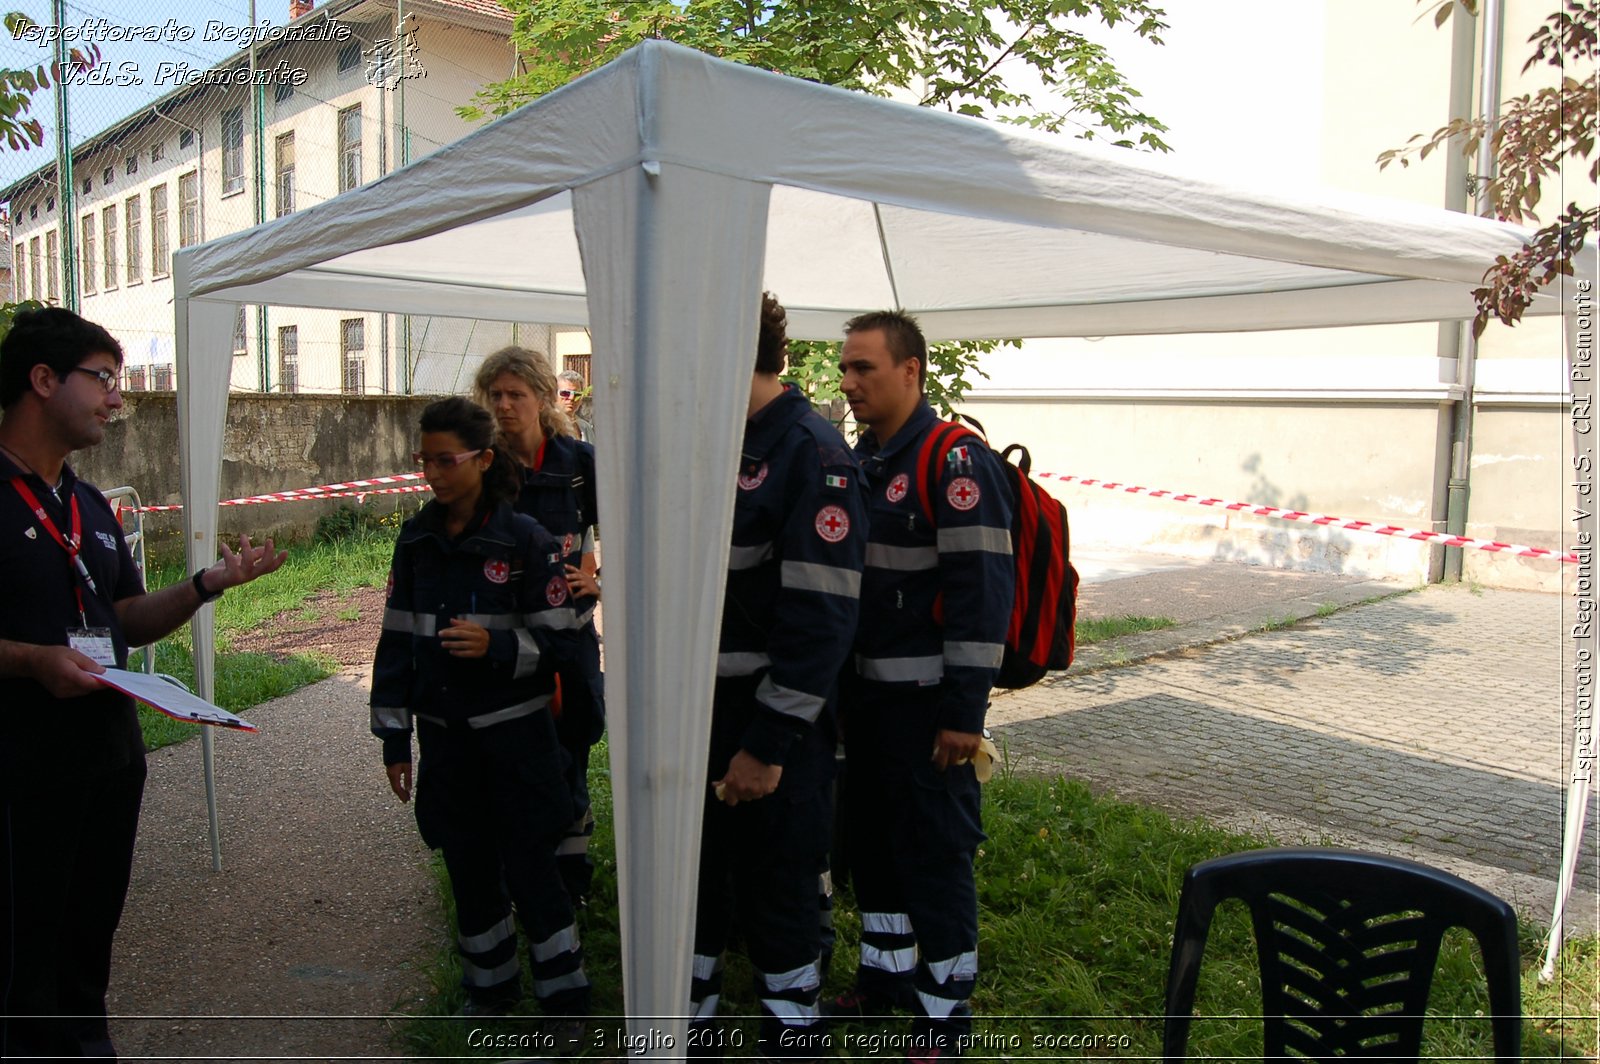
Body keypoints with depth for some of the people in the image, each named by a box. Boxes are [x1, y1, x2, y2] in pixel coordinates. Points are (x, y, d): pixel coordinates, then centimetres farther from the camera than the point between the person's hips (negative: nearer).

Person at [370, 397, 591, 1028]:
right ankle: (491, 982, 35)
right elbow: (397, 640, 8)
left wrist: (496, 645, -26)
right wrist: (394, 738, 7)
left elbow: (559, 639, -8)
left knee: (528, 869, 2)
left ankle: (563, 998, 20)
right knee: (467, 865, 14)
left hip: (513, 734, -4)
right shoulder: (416, 540, 3)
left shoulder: (526, 540, -11)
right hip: (445, 735, 4)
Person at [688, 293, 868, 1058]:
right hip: (697, 714, 8)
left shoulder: (811, 452, -16)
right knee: (691, 889, 20)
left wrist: (769, 742, -20)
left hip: (773, 732, -7)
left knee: (777, 901, 8)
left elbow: (822, 616, -21)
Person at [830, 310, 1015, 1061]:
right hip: (865, 695, 8)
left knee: (934, 852, 4)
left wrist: (965, 711, -20)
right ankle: (885, 973, 38)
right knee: (872, 840, 18)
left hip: (927, 706, -8)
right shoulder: (859, 462, 11)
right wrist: (839, 684, 17)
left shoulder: (955, 463, -15)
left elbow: (982, 590, -19)